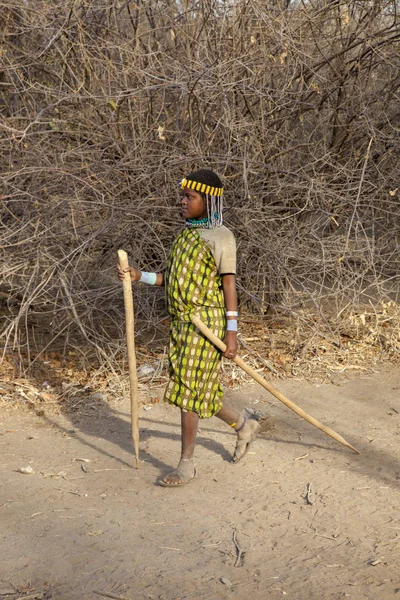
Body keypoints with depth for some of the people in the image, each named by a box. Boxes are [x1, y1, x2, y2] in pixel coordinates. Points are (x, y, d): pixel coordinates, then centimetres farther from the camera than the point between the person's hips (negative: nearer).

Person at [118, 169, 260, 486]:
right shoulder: (187, 233, 14)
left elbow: (229, 284, -13)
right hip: (181, 321, 8)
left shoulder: (221, 237, -10)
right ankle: (244, 424, 39)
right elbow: (172, 278, 15)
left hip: (205, 322, -8)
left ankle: (186, 465, 7)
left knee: (188, 391, -5)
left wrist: (232, 331, -16)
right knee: (200, 390, 15)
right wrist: (139, 276, 2)